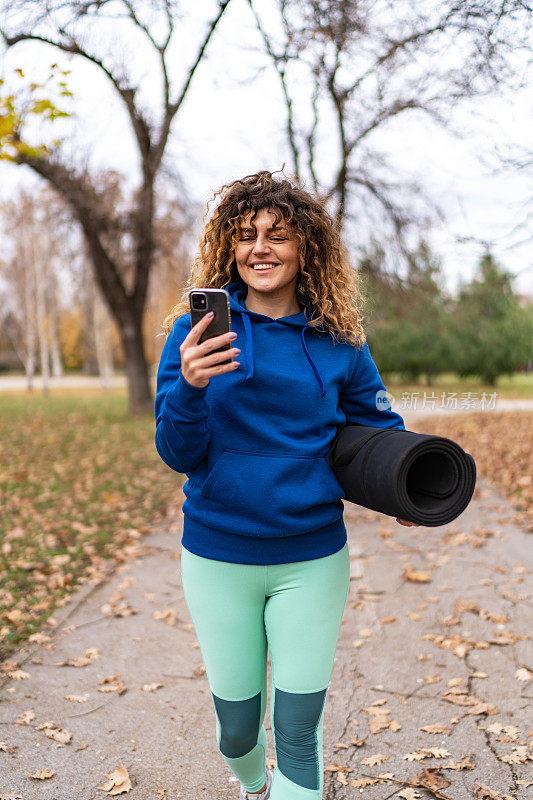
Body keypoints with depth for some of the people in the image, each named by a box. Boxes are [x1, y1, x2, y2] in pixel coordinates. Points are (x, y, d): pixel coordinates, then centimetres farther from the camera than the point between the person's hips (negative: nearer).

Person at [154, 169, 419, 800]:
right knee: (236, 726, 18)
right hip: (218, 556, 0)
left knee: (298, 733, 6)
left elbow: (379, 427, 9)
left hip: (312, 558, 0)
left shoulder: (338, 341, -2)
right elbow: (178, 454, -9)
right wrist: (191, 385, -29)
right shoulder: (196, 329, -6)